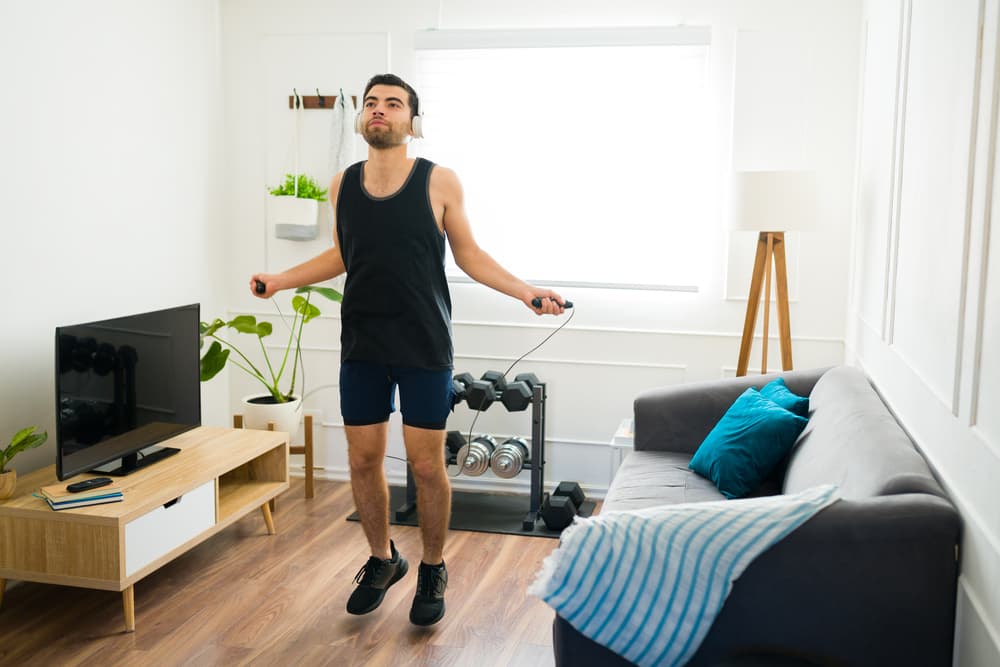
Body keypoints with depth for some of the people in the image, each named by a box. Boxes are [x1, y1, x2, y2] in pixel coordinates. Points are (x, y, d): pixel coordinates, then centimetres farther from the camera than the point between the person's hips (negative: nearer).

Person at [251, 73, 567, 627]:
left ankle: (432, 571, 24)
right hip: (362, 346, 4)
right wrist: (280, 280, 10)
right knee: (363, 460, 9)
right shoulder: (342, 185, 4)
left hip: (424, 347, -3)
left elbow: (469, 255, 1)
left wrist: (525, 292, -9)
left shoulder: (438, 181, -6)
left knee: (426, 465, 1)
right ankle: (382, 560, 33)